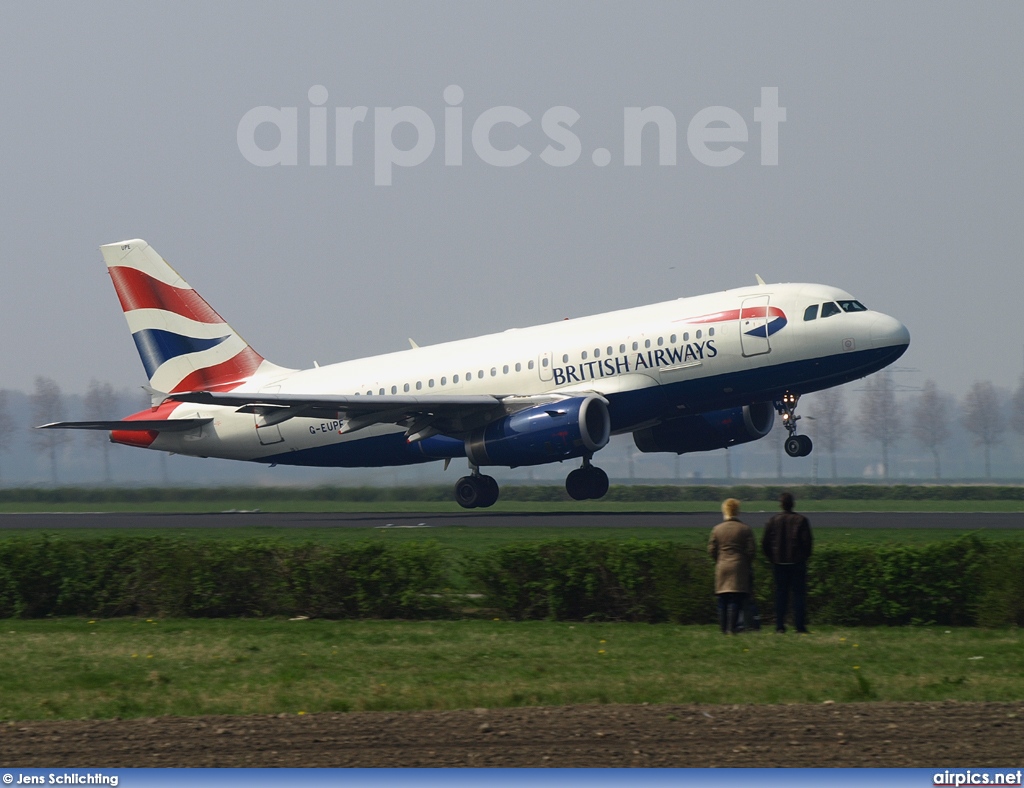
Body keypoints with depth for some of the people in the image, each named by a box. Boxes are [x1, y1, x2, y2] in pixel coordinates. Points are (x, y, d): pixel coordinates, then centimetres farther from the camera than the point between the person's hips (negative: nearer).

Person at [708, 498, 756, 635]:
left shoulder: (717, 529, 4)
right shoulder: (745, 529, -3)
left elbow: (711, 550, 5)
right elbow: (751, 550, -3)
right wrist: (748, 563, 14)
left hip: (722, 567, 3)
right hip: (739, 567, -2)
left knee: (722, 602, 7)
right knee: (735, 601, -4)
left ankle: (724, 629, 6)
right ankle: (732, 628, -12)